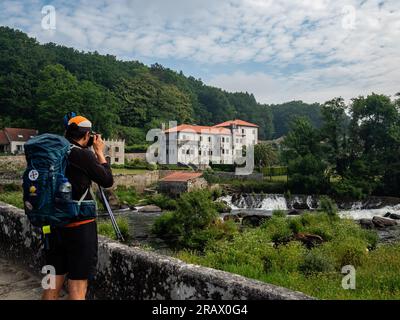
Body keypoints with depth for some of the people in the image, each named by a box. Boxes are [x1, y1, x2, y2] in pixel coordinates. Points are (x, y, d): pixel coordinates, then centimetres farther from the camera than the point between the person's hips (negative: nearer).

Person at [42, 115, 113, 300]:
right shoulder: (82, 155, -14)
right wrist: (99, 152, 4)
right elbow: (107, 181, -4)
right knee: (77, 287, 4)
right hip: (80, 226, -6)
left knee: (53, 283, 17)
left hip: (53, 225, 7)